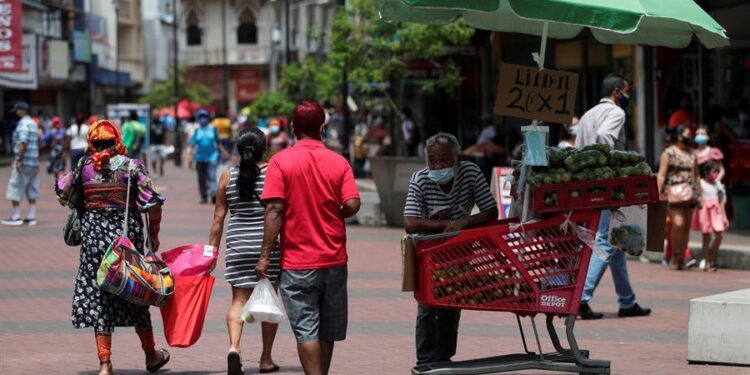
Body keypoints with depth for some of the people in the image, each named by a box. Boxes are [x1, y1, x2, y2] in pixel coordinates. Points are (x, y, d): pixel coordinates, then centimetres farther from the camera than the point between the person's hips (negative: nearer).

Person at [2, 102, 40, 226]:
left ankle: (16, 217, -2)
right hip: (34, 161, 9)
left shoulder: (23, 124, -14)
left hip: (24, 161, -9)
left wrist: (18, 160, -21)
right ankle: (31, 217, 9)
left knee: (15, 188, -2)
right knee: (32, 191, 9)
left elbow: (23, 143, -22)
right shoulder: (33, 124, 15)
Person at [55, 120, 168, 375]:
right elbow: (153, 203, -8)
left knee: (97, 298, 4)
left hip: (94, 236, 0)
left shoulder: (83, 166, 0)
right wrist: (154, 235, 4)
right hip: (127, 236, 0)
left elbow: (63, 196, 10)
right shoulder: (131, 166, -5)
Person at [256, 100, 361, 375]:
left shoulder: (280, 161, -6)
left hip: (297, 262, -3)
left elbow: (274, 211, -12)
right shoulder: (339, 162, 0)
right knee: (327, 331, 15)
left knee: (306, 331, -2)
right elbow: (352, 205, -9)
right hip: (334, 260, 3)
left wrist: (265, 255, -9)